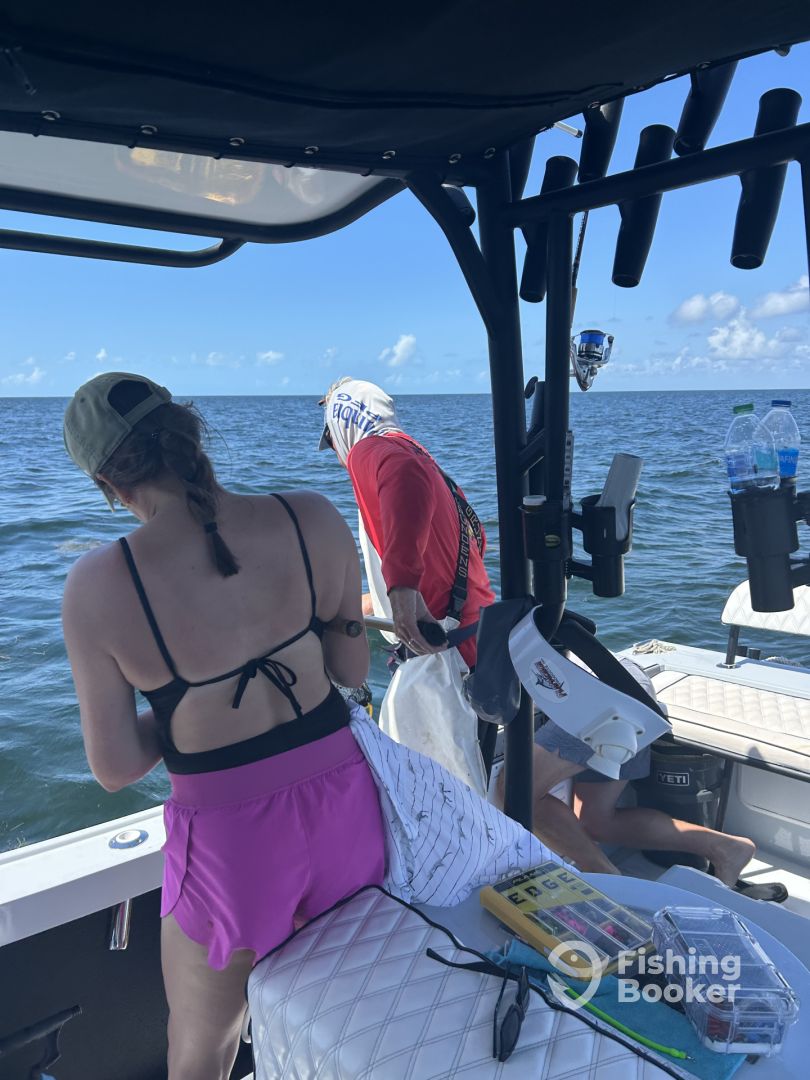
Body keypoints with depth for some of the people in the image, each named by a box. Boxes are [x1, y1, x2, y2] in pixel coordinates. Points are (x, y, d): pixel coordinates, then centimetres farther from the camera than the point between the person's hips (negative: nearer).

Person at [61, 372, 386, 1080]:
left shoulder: (97, 588, -17)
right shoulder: (313, 518, -11)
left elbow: (116, 767, -7)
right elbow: (354, 670, 1)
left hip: (231, 836, -2)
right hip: (343, 800, 3)